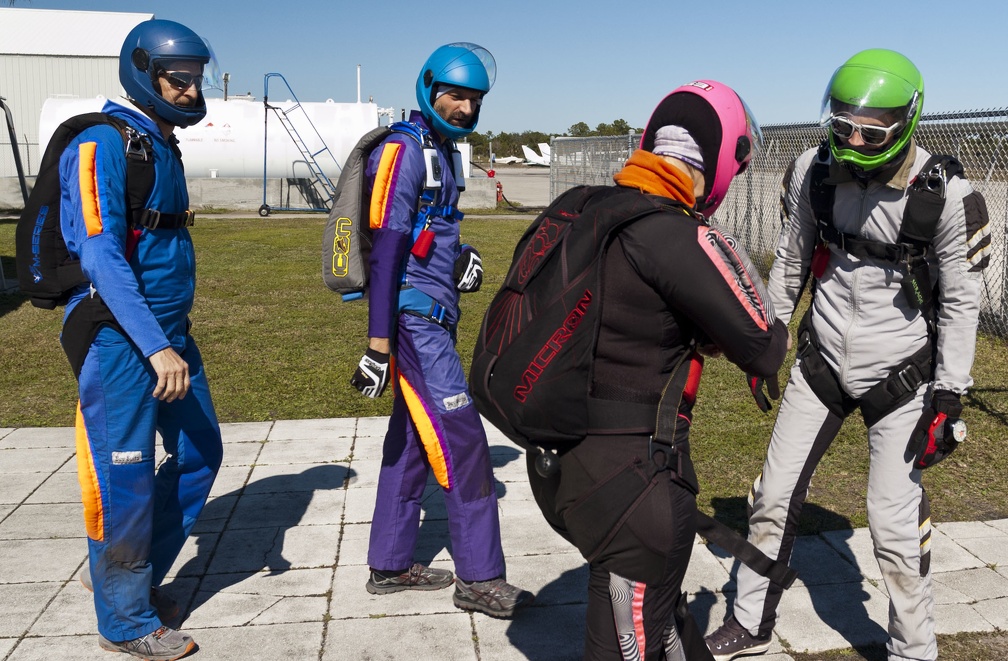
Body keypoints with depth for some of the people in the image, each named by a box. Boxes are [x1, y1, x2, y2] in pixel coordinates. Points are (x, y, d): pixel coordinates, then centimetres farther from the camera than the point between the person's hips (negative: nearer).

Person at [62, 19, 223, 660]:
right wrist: (155, 347, -26)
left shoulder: (163, 147, 15)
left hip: (171, 335, 9)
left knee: (199, 454, 13)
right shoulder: (103, 145, -13)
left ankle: (129, 574, 30)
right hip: (120, 339, -9)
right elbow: (101, 255, -21)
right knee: (127, 478, -1)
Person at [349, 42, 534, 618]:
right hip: (414, 316, -10)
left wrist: (462, 257, 9)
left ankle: (391, 565, 25)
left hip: (436, 315, 10)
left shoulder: (445, 152, 16)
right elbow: (386, 245, -19)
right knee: (462, 442, -7)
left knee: (413, 439, 14)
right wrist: (379, 339, -22)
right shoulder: (404, 150, -12)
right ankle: (481, 578, 3)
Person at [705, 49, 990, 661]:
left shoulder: (947, 197, -16)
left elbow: (961, 304, -8)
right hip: (821, 364, 4)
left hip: (900, 378, -3)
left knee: (895, 523, -2)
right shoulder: (811, 175, -7)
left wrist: (948, 400, -10)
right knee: (775, 497, 9)